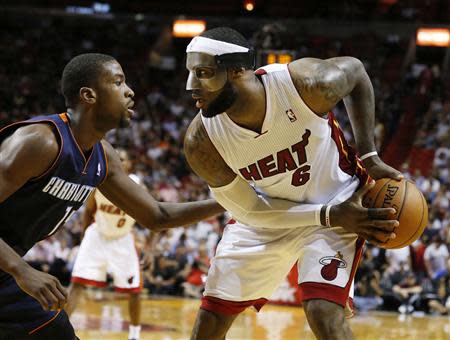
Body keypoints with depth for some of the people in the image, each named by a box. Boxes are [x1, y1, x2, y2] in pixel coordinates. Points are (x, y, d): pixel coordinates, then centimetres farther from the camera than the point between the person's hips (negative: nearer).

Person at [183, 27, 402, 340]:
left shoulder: (303, 83, -32)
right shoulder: (200, 143, -26)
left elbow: (355, 70, -8)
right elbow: (251, 211, -15)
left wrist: (370, 158, -12)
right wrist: (329, 217, -26)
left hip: (336, 201, -3)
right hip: (266, 213, 3)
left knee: (324, 312, -23)